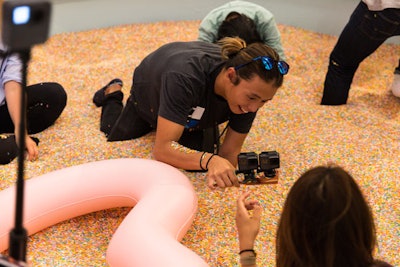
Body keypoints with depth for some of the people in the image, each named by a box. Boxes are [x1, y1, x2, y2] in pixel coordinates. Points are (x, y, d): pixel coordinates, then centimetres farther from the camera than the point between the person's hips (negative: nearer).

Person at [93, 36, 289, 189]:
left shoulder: (250, 87, -37)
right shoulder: (185, 78, -52)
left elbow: (230, 152, -29)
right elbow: (162, 149, -53)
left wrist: (219, 171, -52)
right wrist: (209, 160, -69)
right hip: (150, 86, -2)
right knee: (118, 136, 18)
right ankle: (113, 93, 47)